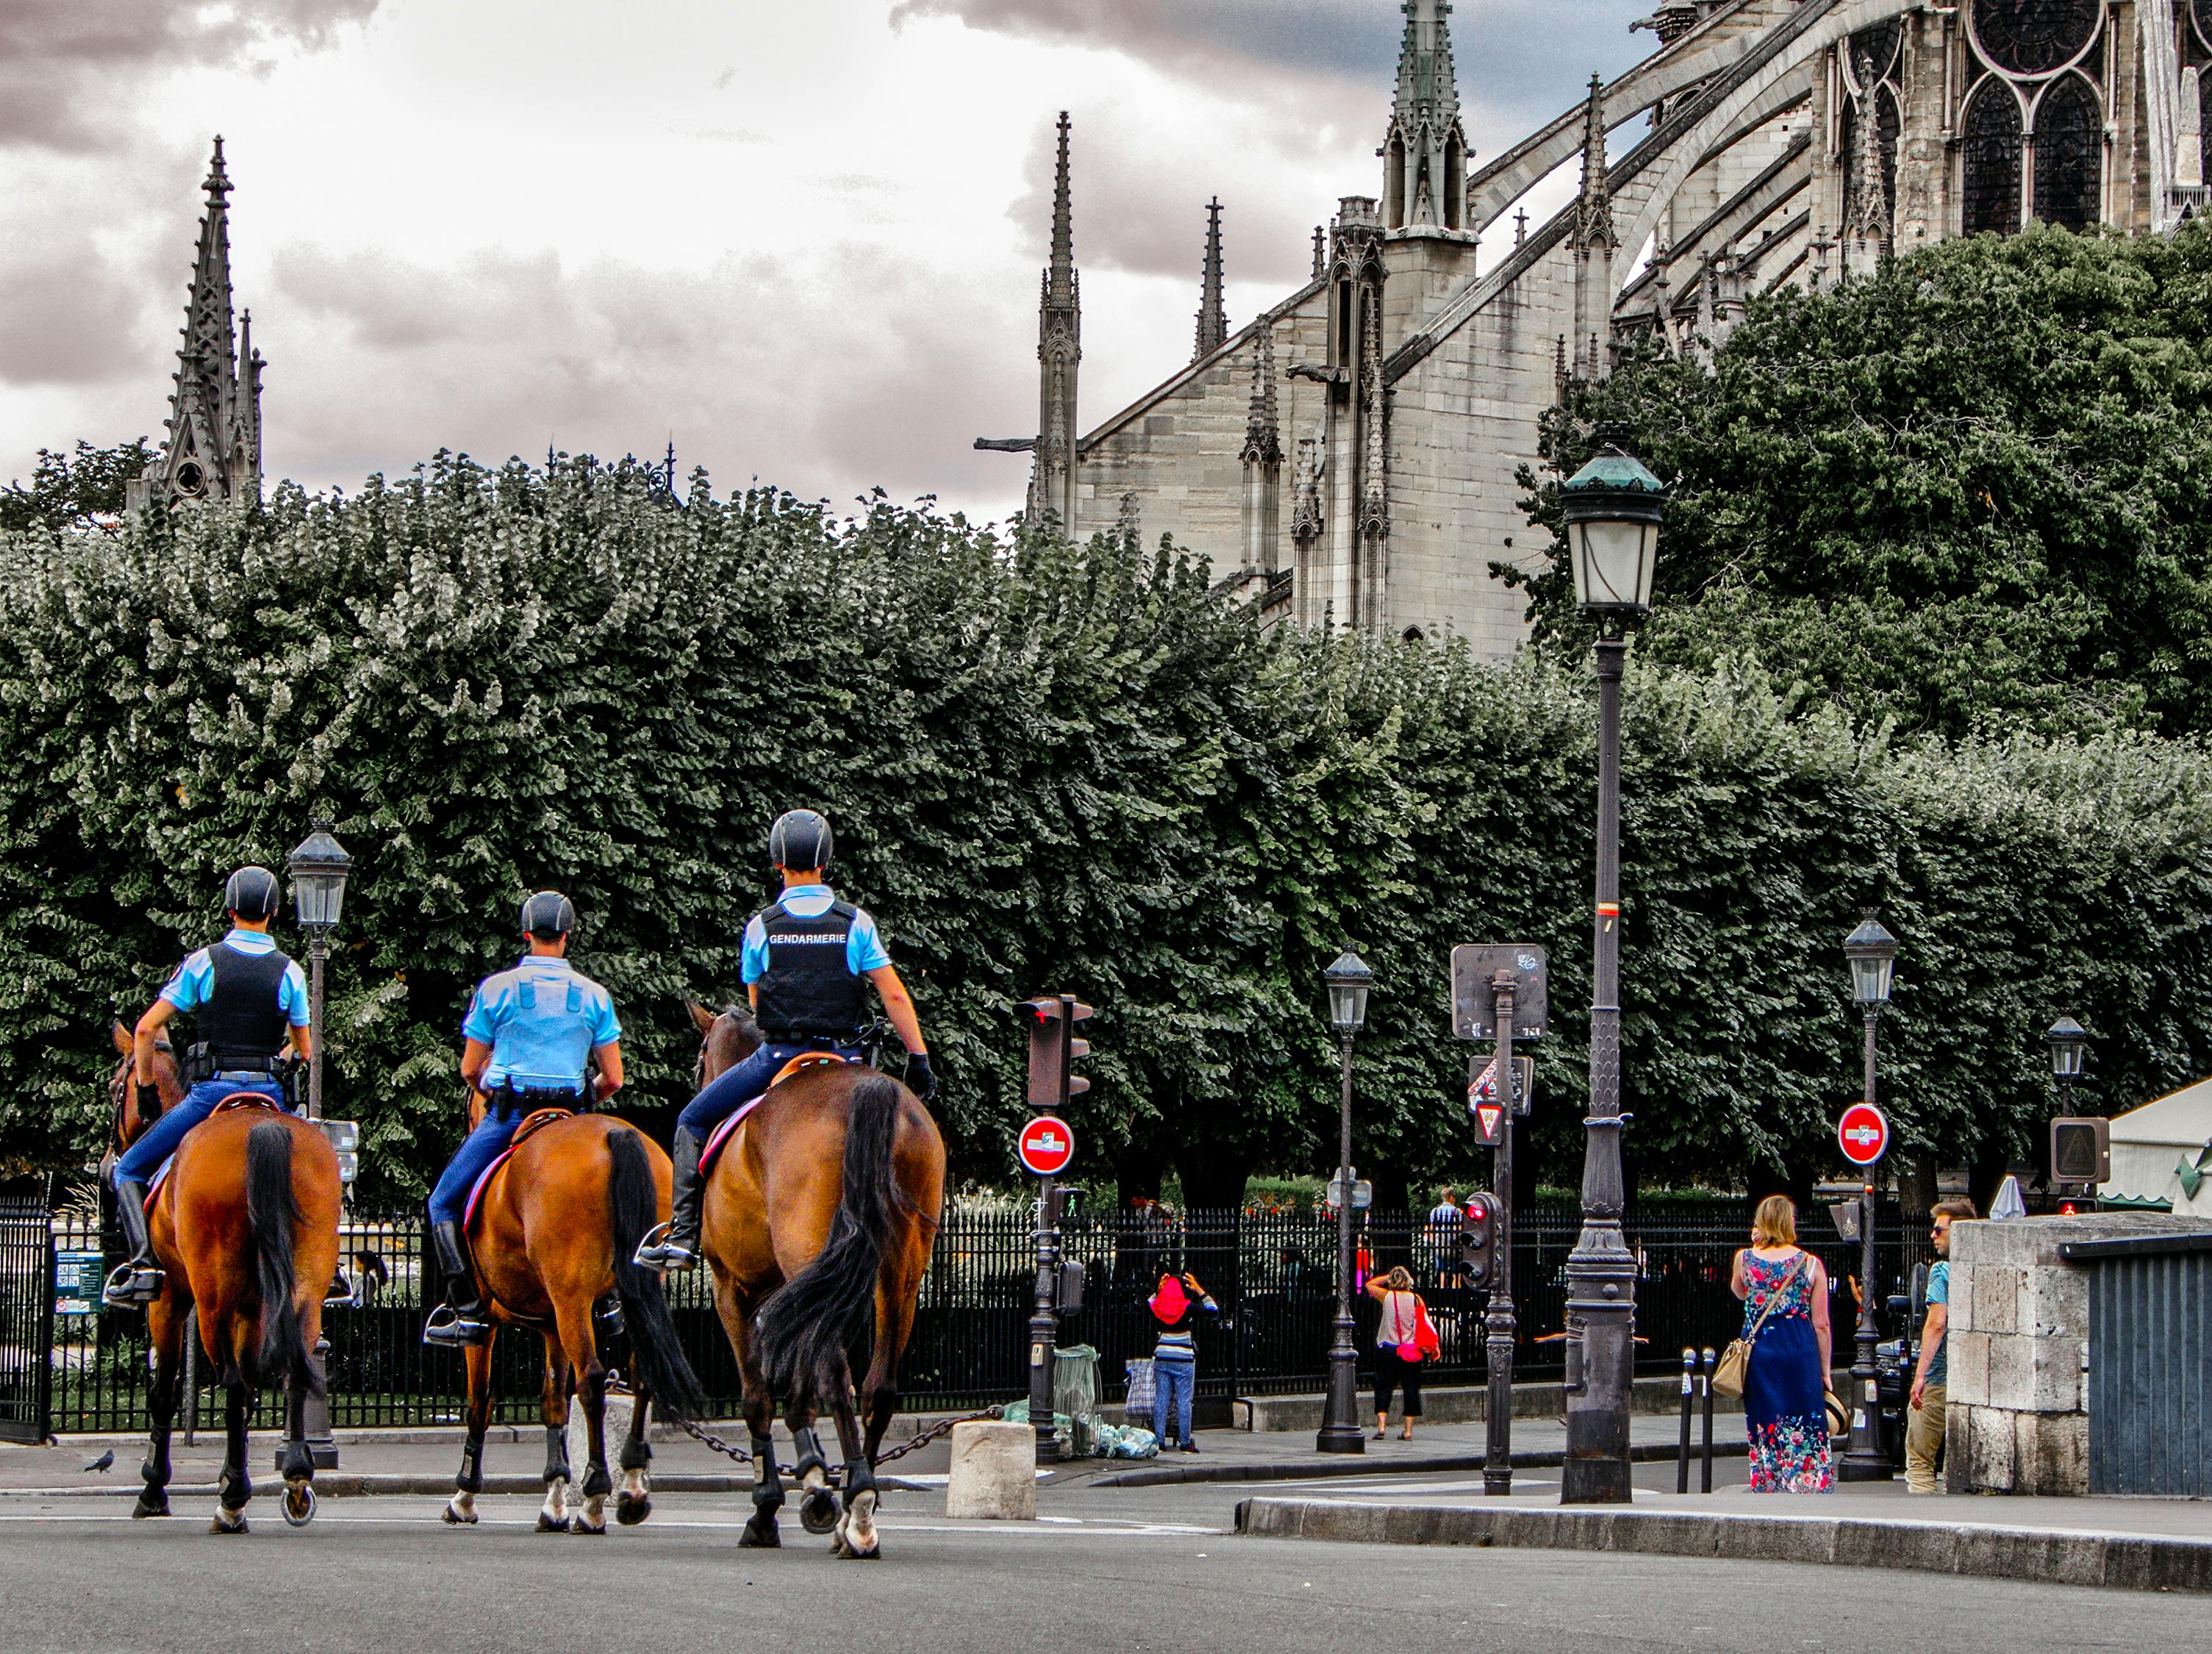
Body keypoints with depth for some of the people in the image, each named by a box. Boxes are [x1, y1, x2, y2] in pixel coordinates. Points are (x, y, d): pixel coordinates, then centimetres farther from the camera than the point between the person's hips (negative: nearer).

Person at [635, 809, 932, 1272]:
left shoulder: (761, 926, 0)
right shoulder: (856, 922, 0)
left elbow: (758, 1002, 10)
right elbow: (895, 996, -3)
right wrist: (919, 1059, 3)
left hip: (778, 1055, -1)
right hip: (844, 1058, 1)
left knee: (693, 1122, 13)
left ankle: (682, 1234, 3)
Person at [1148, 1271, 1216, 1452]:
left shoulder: (1157, 1308, -1)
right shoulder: (1187, 1308, -11)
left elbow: (1149, 1303, 24)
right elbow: (1214, 1310, -1)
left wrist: (1159, 1290, 18)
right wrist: (1199, 1291, 1)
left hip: (1161, 1357, 3)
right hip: (1183, 1359, -3)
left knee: (1161, 1400, 7)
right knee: (1183, 1401, 2)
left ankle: (1159, 1442, 6)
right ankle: (1185, 1442, 3)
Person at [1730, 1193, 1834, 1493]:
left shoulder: (1745, 1259, 1)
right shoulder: (1810, 1264, -3)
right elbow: (1821, 1324, -1)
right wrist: (1825, 1371, 8)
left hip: (1758, 1353, 1)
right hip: (1801, 1355, -1)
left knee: (1764, 1434, 9)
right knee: (1807, 1434, 3)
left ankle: (1767, 1489, 10)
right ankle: (1805, 1489, -1)